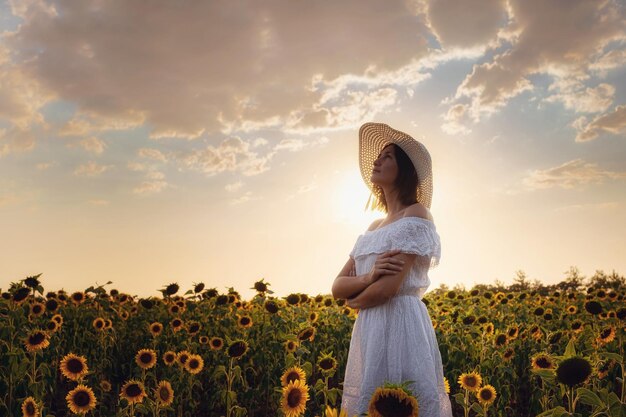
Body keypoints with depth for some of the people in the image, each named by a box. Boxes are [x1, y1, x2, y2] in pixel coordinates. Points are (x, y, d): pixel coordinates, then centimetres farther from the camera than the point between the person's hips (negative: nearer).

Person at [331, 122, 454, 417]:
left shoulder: (416, 214, -6)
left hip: (402, 326, -7)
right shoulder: (374, 228, 17)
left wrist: (356, 300, 3)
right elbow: (337, 287, 9)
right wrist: (370, 277, -12)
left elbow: (388, 288, -17)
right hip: (368, 330, 8)